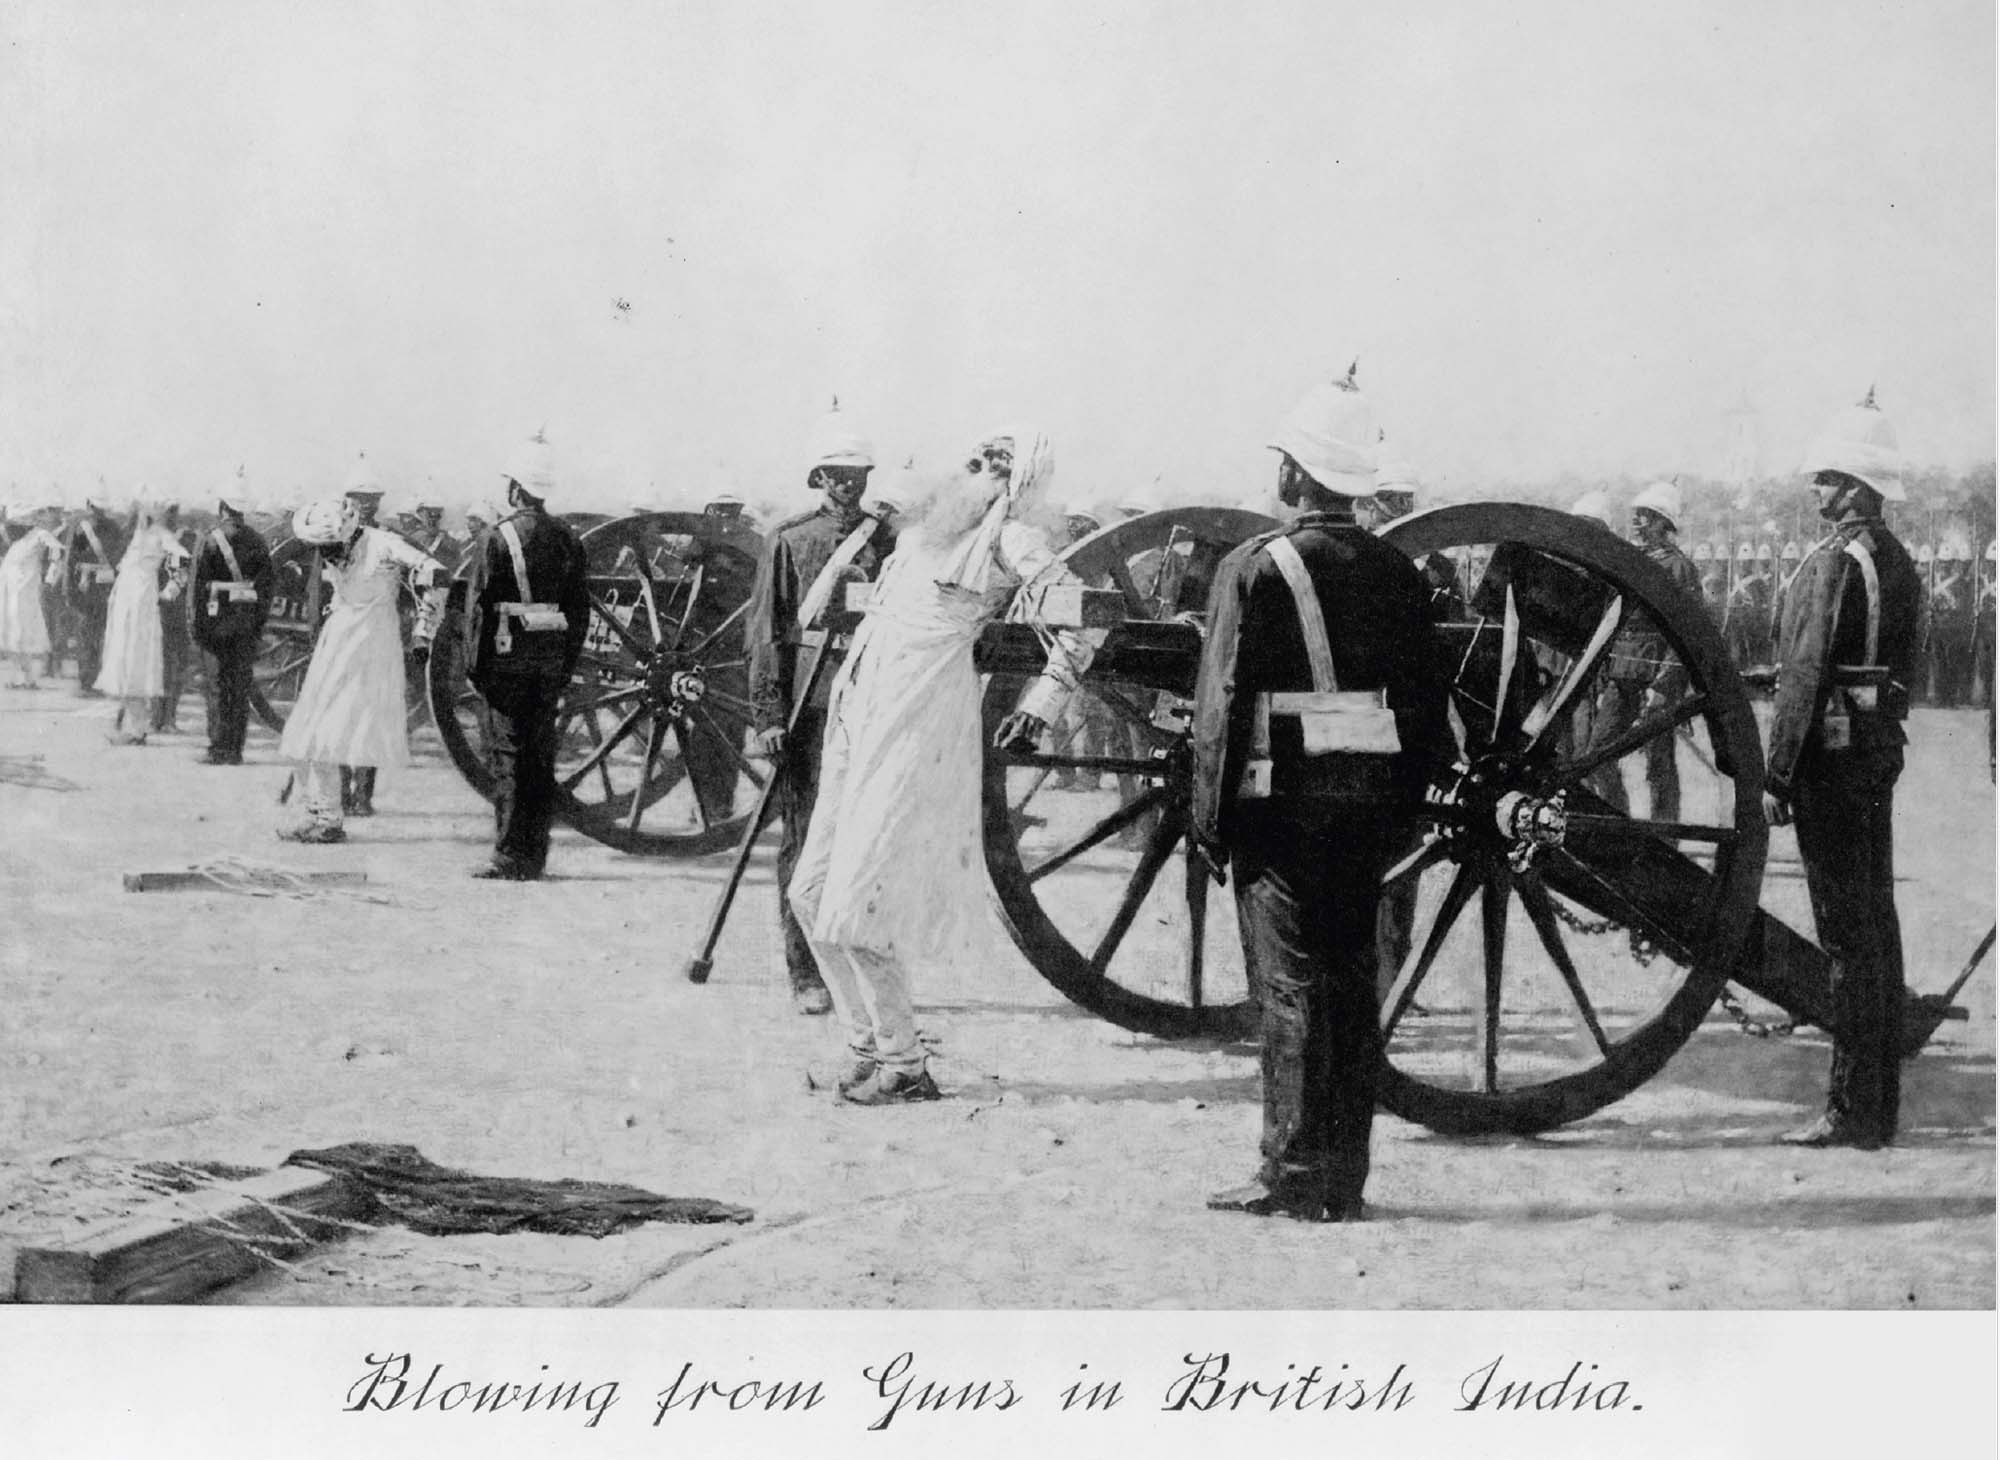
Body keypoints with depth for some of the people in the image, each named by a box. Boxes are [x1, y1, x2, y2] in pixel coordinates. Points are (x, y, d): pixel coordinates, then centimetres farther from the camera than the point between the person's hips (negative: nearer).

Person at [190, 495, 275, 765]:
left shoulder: (208, 542, -7)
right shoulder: (258, 542, 4)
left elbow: (198, 586, -9)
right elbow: (270, 582, 6)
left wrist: (198, 626, -4)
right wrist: (260, 619, 12)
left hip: (218, 621, -3)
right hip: (247, 623, 3)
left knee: (218, 685, 2)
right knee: (242, 686, 7)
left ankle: (218, 748, 0)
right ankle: (235, 749, 8)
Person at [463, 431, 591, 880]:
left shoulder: (499, 538, -8)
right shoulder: (568, 539, 8)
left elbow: (480, 606, -9)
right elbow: (580, 608, 11)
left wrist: (475, 665, -4)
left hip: (509, 656, -5)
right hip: (551, 660, 5)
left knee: (507, 754, -3)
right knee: (541, 756, 9)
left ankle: (509, 856, -6)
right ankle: (534, 856, 11)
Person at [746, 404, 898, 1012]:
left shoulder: (887, 540, 12)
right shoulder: (789, 540, 5)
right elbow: (766, 633, 2)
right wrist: (767, 713, -6)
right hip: (809, 705, -2)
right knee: (803, 839, -1)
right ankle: (806, 975, 4)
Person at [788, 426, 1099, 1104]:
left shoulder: (1011, 539, -5)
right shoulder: (937, 523, 17)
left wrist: (1044, 698, -12)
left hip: (918, 722, -8)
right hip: (857, 710, 8)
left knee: (857, 901, -11)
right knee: (815, 893, 8)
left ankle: (903, 1067, 1)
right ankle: (869, 1048, 18)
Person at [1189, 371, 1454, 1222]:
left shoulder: (1256, 569, -9)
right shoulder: (1398, 574, 7)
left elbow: (1223, 700, -10)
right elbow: (1425, 702, 9)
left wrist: (1209, 816, -4)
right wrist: (1404, 810, 17)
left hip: (1282, 800, -5)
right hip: (1371, 799, 5)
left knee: (1290, 984, -2)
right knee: (1353, 978, 9)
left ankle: (1294, 1175, -1)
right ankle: (1345, 1179, 13)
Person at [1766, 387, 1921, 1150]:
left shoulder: (1834, 562, -14)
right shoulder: (1899, 564, 13)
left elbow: (1805, 675, -18)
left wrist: (1775, 776, -16)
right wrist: (1885, 737, 20)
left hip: (1833, 752, -9)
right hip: (1882, 747, 9)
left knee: (1848, 934, -6)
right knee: (1877, 922, 12)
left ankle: (1853, 1113, -3)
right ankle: (1881, 1105, 19)